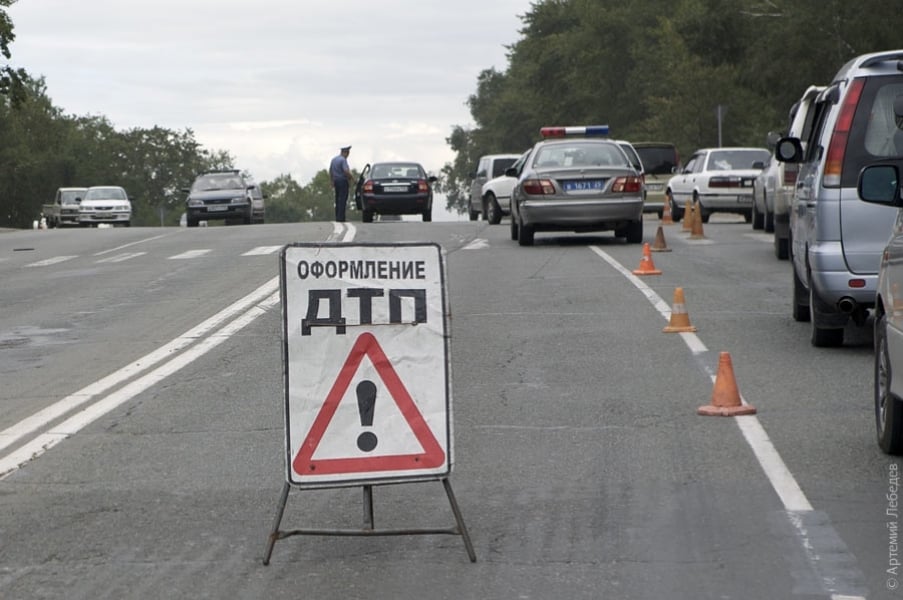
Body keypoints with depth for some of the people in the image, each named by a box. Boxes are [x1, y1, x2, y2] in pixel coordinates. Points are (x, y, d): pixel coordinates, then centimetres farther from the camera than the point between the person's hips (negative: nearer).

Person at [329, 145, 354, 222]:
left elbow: (330, 171, 20)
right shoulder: (343, 160, -15)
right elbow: (346, 171, -24)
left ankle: (337, 217, 13)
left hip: (336, 181, 8)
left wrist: (331, 182, 26)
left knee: (338, 200, 12)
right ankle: (341, 218, -11)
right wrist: (351, 176, -5)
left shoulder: (333, 160, 13)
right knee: (342, 200, -7)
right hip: (343, 181, -8)